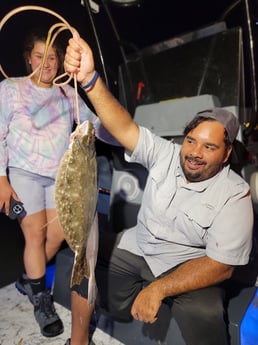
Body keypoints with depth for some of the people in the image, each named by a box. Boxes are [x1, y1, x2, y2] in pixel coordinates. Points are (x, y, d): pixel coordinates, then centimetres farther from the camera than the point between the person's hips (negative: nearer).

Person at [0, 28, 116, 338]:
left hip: (60, 175, 3)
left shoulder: (68, 94, 8)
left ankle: (28, 280, 29)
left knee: (57, 235, 1)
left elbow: (95, 124, 5)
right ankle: (41, 300, 17)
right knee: (36, 235, -3)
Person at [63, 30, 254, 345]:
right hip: (138, 246, 4)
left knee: (204, 314, -31)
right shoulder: (166, 154, -10)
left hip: (188, 266, -3)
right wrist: (90, 78, -39)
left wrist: (158, 289, -28)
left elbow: (221, 265, -19)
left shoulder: (234, 195, -17)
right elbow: (123, 127, -24)